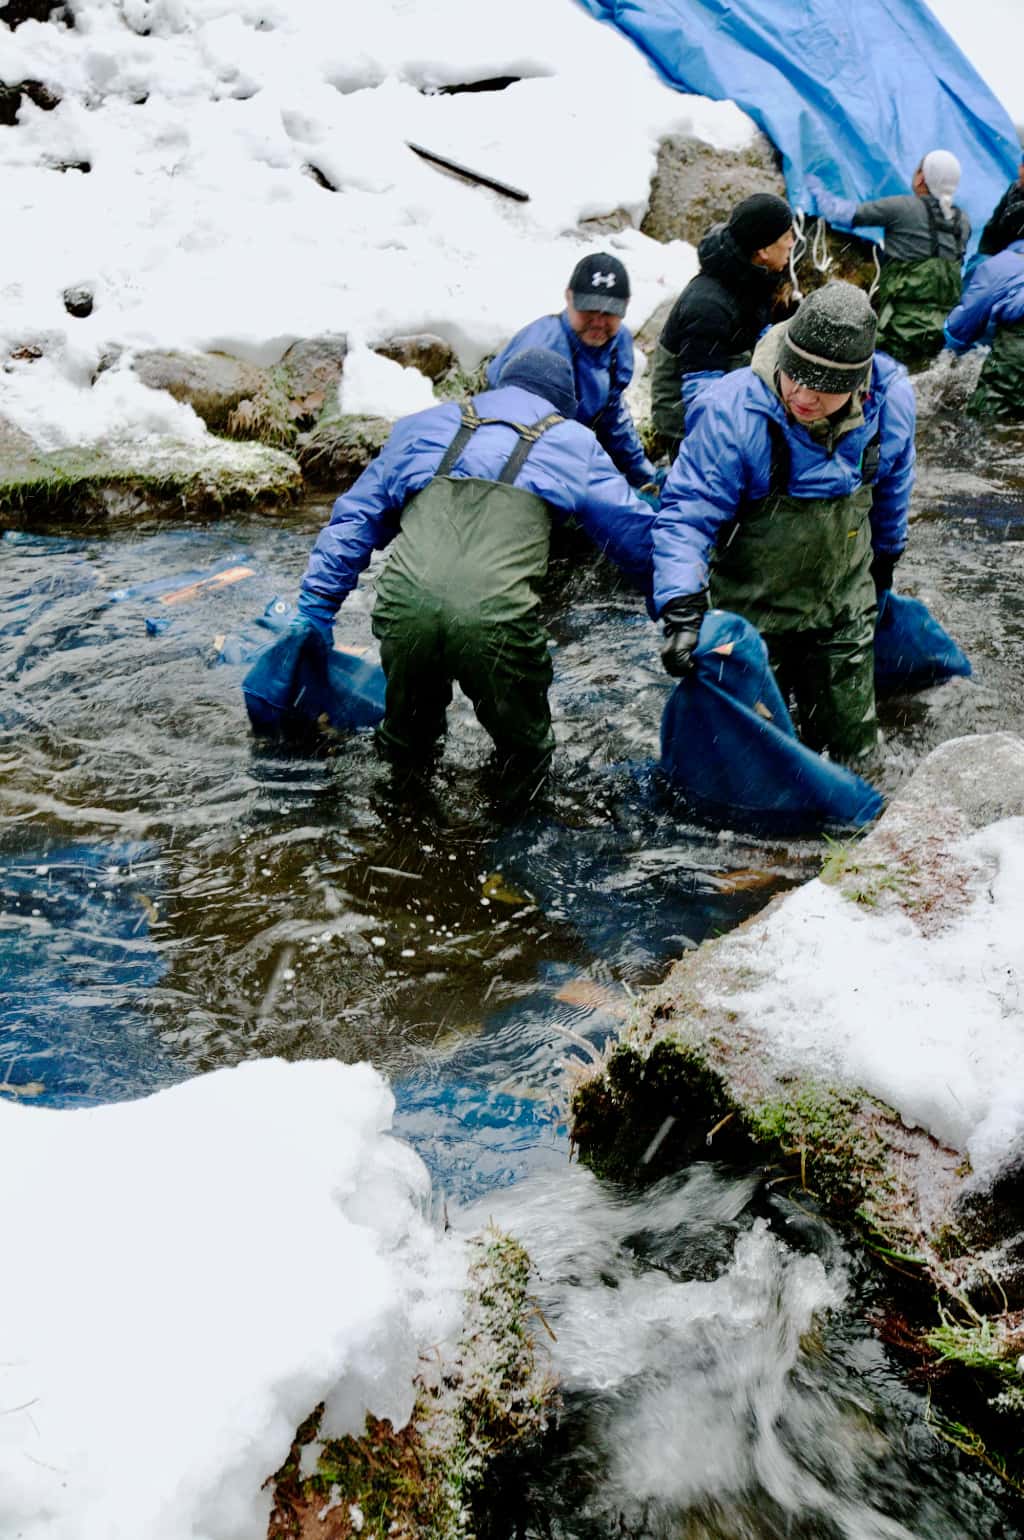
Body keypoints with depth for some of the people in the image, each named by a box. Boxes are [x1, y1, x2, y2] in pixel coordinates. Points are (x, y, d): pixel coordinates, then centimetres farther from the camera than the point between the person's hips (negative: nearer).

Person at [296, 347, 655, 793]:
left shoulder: (423, 426, 28)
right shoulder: (572, 442, 22)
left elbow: (354, 520, 28)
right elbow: (636, 533, 28)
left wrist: (314, 612, 31)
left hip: (402, 609, 3)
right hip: (495, 619, -3)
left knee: (406, 744, 26)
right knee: (525, 755, 18)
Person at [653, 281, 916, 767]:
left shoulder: (891, 402, -13)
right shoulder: (732, 412, -27)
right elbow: (686, 514, -25)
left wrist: (884, 560, 23)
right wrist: (682, 611, -37)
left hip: (844, 610, 4)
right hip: (750, 612, -3)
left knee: (851, 747, 15)